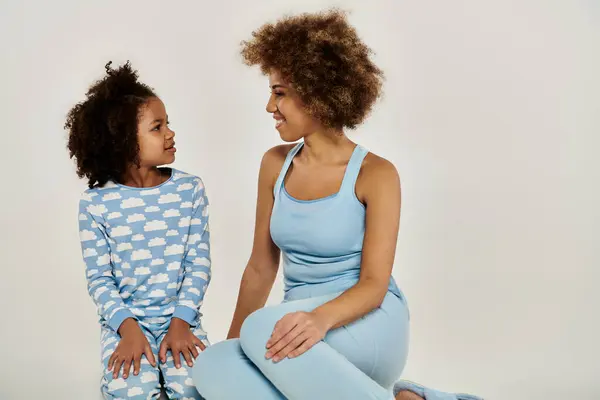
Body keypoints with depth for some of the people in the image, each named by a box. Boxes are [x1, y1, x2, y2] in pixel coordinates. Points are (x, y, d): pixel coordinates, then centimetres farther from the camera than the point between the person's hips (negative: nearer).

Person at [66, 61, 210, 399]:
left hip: (179, 316, 1)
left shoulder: (190, 189, -1)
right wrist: (128, 328, -16)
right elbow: (99, 277, -3)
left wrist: (181, 323, -12)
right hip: (125, 320, -1)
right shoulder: (96, 202, -5)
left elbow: (199, 263, -2)